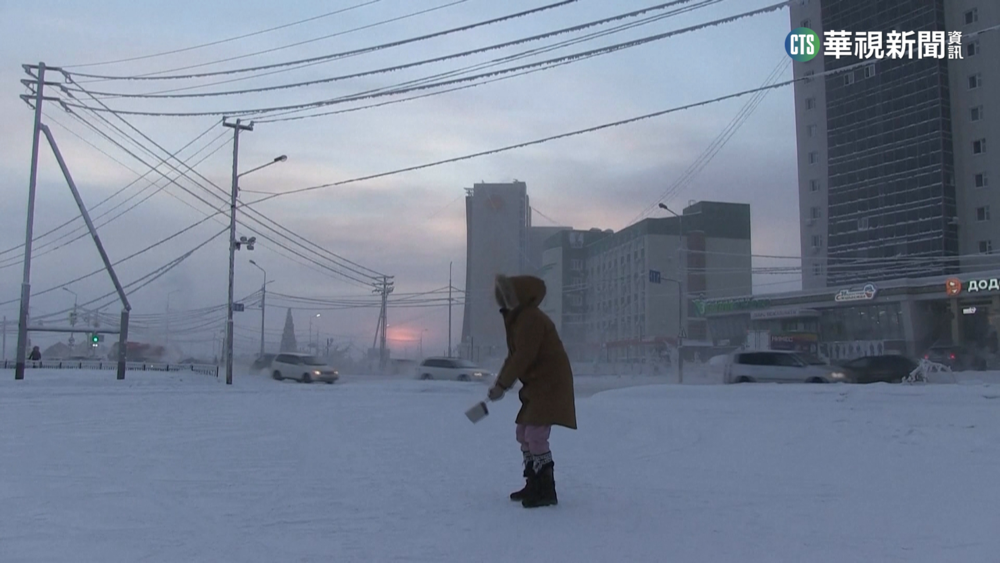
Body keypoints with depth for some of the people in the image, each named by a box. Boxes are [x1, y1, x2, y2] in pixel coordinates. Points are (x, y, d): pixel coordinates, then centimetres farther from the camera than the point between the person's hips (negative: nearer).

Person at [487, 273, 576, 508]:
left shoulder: (531, 319, -19)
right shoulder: (518, 318, 13)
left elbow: (524, 357, -23)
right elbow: (515, 355, 16)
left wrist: (502, 385, -18)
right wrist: (500, 382, 7)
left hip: (550, 385, -11)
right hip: (536, 385, 11)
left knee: (536, 435, -14)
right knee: (523, 433, 15)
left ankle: (546, 491, -7)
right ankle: (534, 485, 24)